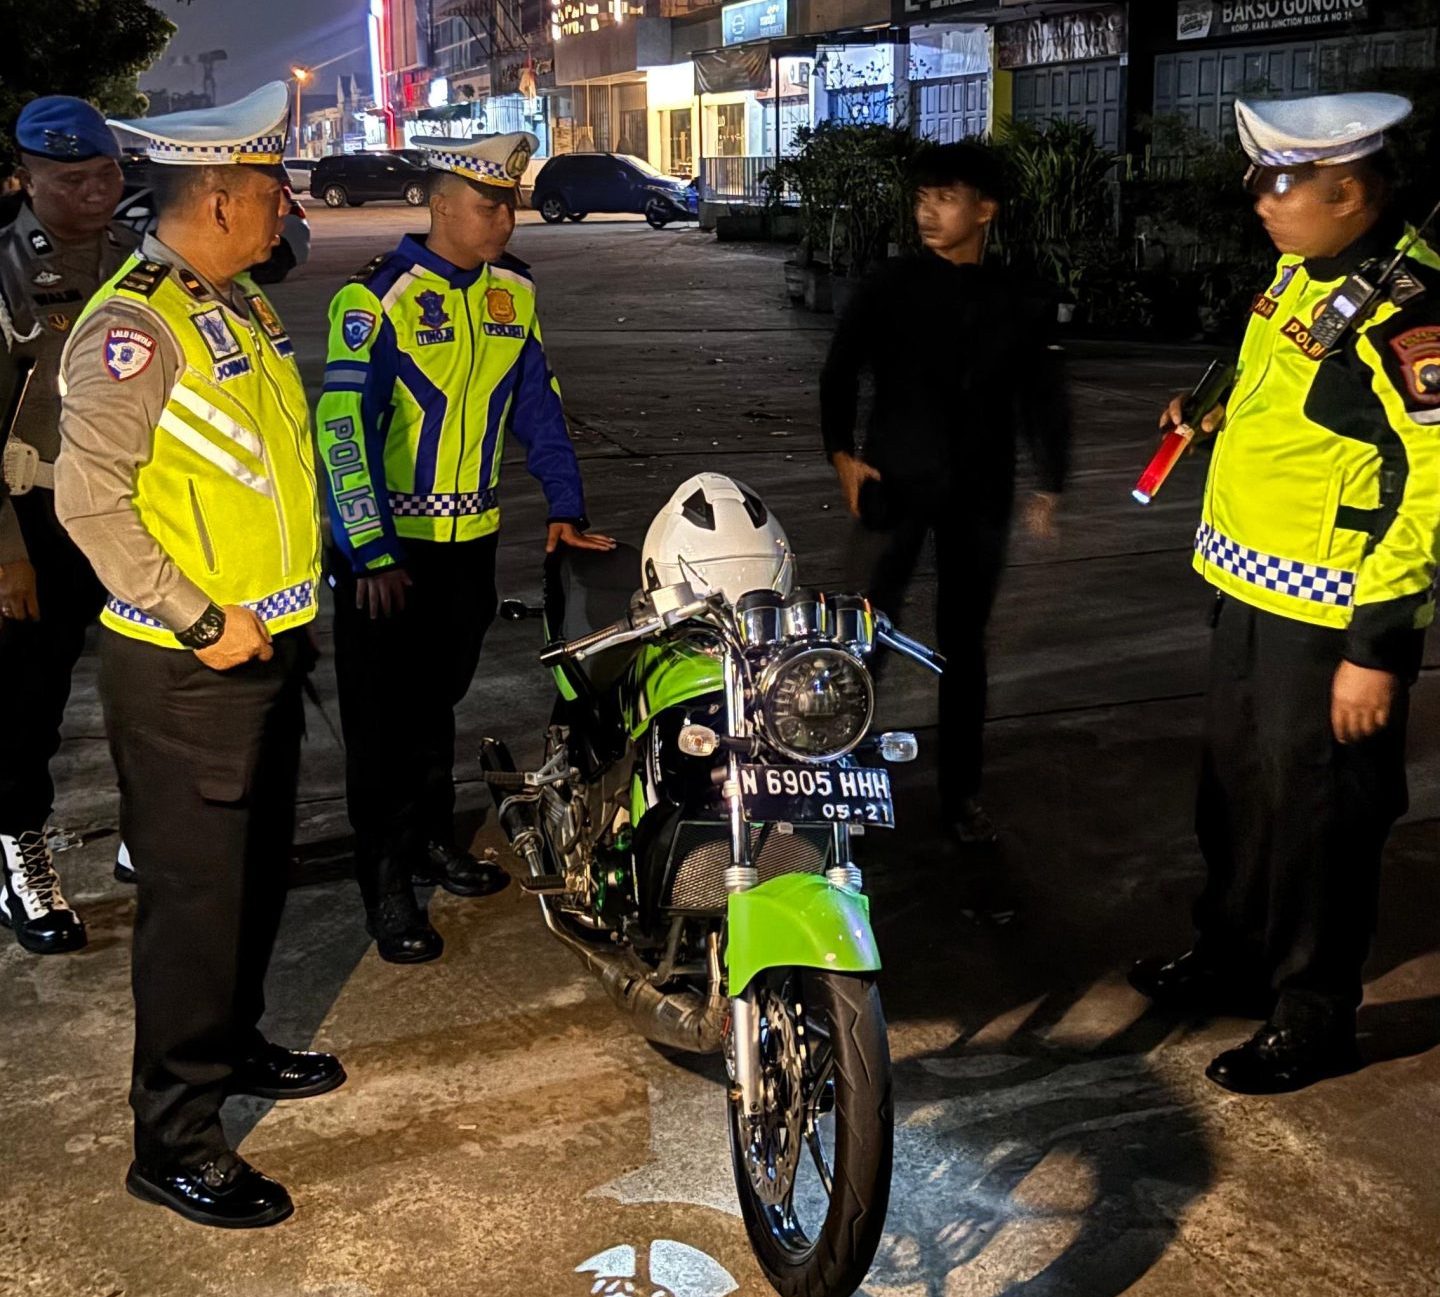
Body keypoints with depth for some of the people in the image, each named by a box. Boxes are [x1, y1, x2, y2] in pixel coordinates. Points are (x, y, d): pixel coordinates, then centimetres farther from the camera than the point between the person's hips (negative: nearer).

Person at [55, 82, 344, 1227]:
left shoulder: (244, 304, 12)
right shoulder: (135, 326, -18)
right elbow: (90, 498, -23)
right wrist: (203, 622, -20)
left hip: (267, 647, 9)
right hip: (188, 667, -9)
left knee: (257, 872, 21)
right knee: (196, 898, -1)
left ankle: (232, 1044, 41)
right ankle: (174, 1143, 11)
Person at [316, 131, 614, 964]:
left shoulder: (514, 290, 5)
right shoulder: (381, 294, -16)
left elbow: (539, 404, 12)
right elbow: (344, 422, -20)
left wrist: (566, 505, 5)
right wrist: (371, 551, -24)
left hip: (471, 537, 6)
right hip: (386, 547, -6)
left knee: (438, 699, 20)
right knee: (384, 717, 2)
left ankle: (432, 839, 35)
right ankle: (387, 884, 12)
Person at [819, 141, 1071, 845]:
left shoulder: (1019, 304, 6)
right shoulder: (890, 286, 1)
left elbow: (1043, 398, 7)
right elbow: (840, 370, 4)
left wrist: (1049, 484, -2)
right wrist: (841, 453, -7)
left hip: (978, 492, 2)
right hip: (896, 478, -2)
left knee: (964, 644, 9)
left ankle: (961, 792, 19)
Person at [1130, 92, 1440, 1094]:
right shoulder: (1304, 278, 7)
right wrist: (1224, 420, 9)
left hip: (1331, 617, -9)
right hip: (1253, 593, 9)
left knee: (1316, 817, 4)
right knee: (1236, 787, 21)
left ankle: (1313, 1020, 21)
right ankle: (1234, 957, 41)